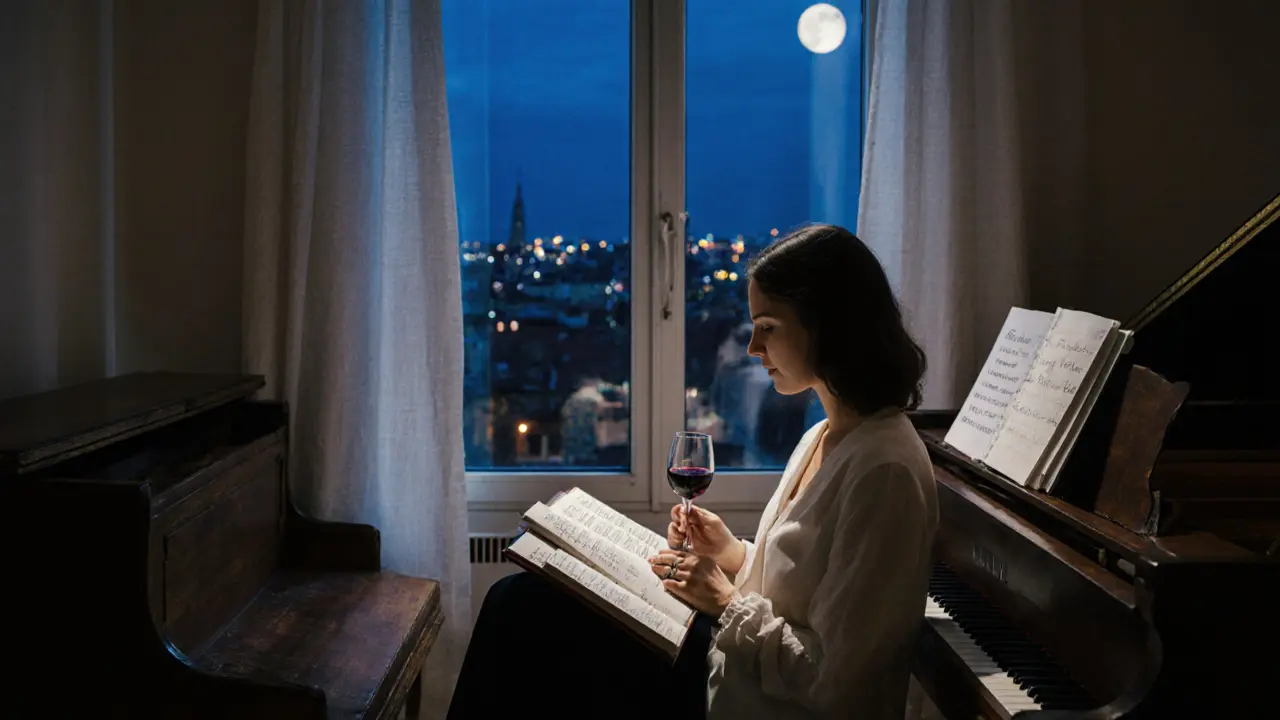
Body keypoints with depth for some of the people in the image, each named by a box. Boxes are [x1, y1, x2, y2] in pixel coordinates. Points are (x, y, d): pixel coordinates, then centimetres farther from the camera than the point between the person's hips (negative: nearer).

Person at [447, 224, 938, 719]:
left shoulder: (883, 470, -24)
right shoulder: (824, 438, 6)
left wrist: (728, 604, -15)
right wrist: (735, 555, 0)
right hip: (731, 664, 9)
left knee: (523, 612, -3)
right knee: (520, 601, 6)